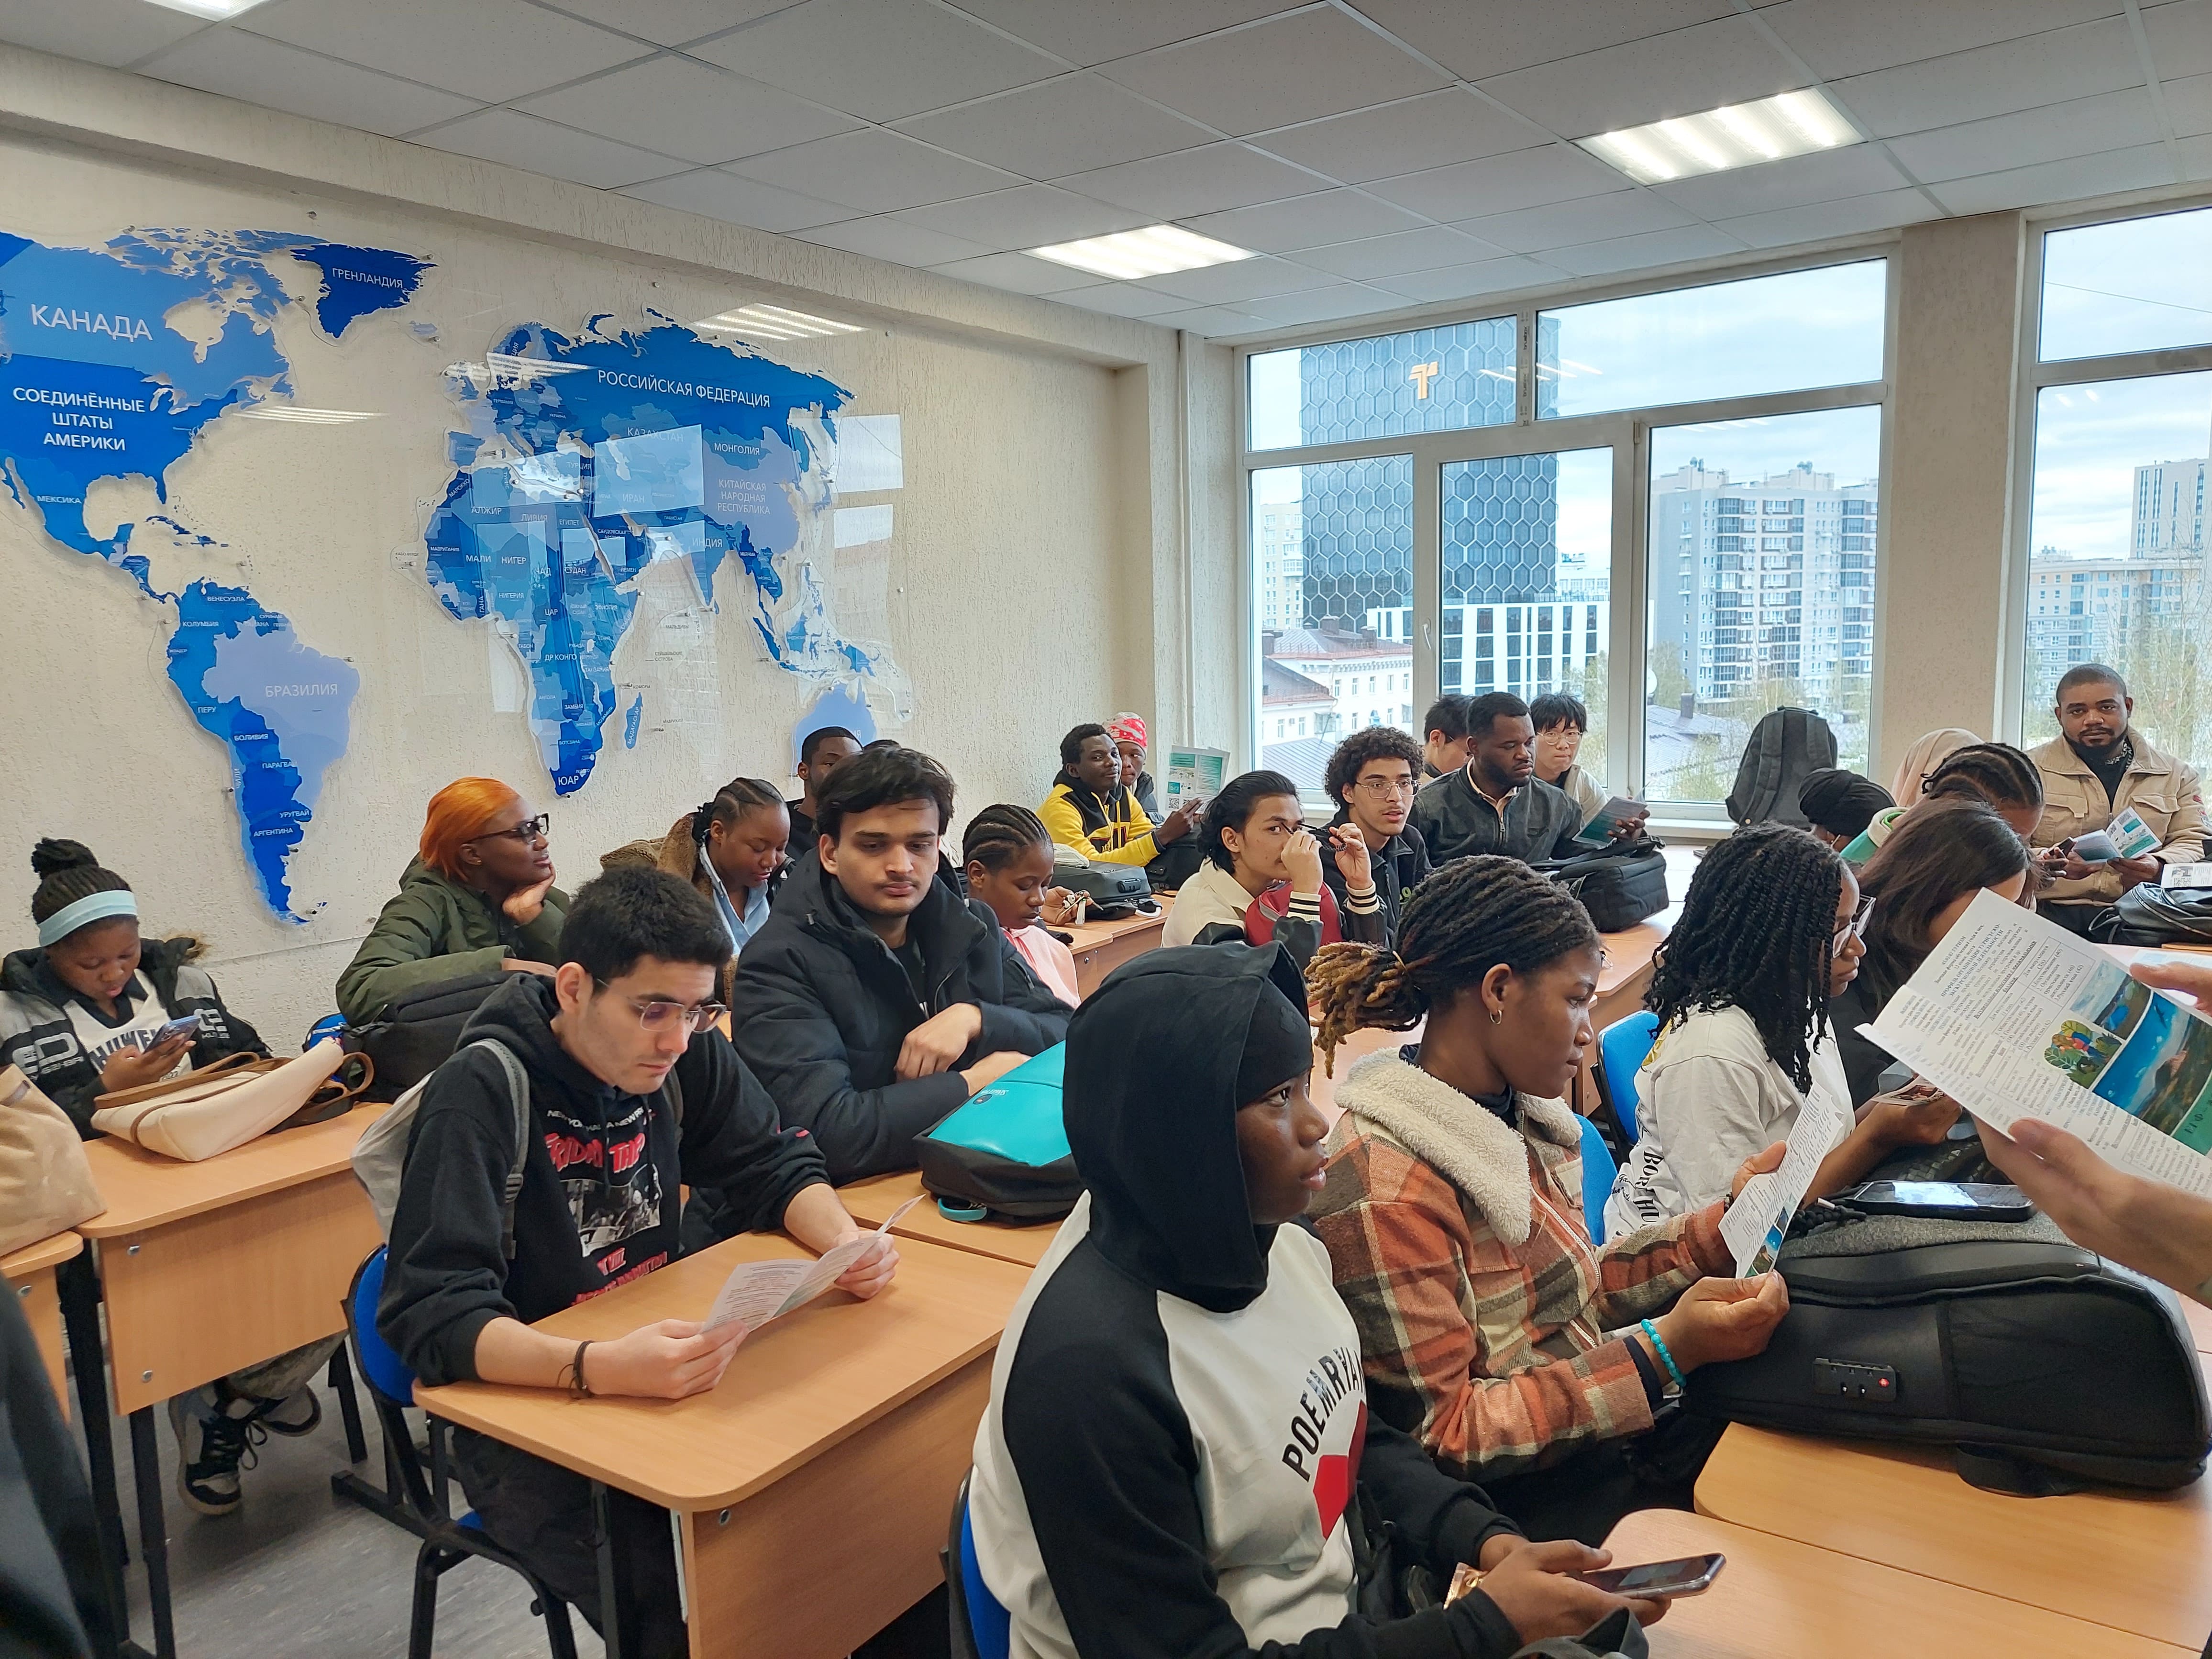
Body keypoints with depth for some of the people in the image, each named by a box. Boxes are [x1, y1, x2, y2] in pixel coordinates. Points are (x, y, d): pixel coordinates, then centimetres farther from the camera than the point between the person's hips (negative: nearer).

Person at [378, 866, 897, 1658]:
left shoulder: (682, 1055, -5)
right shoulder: (479, 1093, -21)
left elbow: (777, 1166, 4)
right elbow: (431, 1316, -26)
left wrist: (843, 1239, -17)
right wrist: (596, 1369, -41)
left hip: (655, 1376, 5)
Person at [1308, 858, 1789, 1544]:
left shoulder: (1518, 1116, 3)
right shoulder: (1386, 1190, -23)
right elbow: (1442, 1432, -21)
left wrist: (1727, 1216, 2)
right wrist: (1664, 1353, -27)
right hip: (1525, 1507, -8)